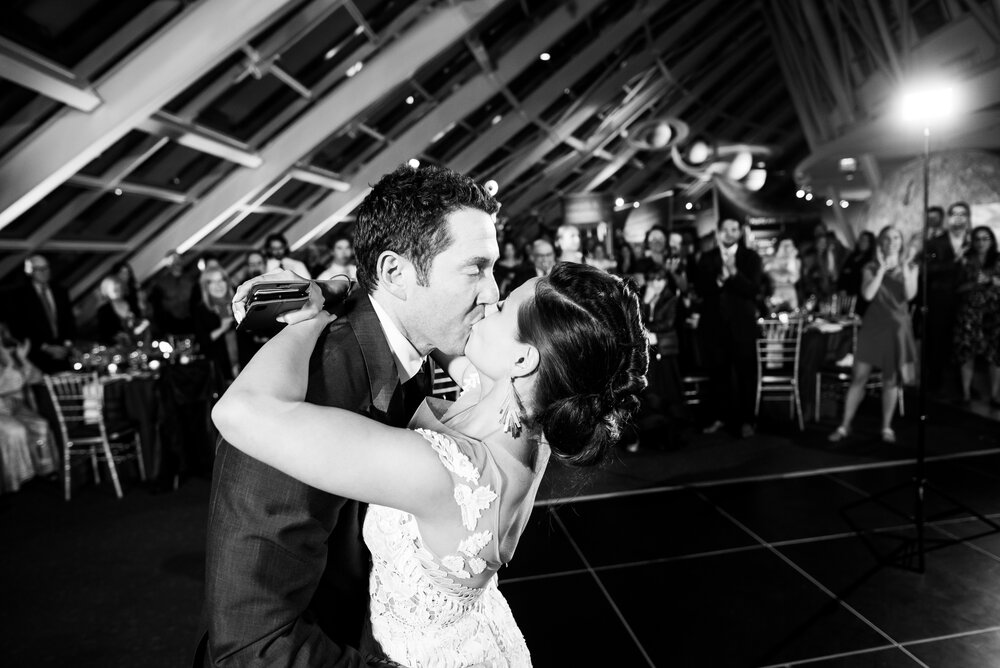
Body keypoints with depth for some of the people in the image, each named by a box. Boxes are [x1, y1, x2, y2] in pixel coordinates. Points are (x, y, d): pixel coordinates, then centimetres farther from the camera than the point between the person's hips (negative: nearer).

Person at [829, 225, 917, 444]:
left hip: (898, 326, 1)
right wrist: (882, 269, -15)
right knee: (859, 377, -3)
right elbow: (867, 294, -13)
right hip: (873, 325, -1)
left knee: (891, 379, 5)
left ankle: (887, 428, 17)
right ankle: (845, 426, 4)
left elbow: (910, 295, -8)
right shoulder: (871, 268, 4)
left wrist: (905, 268, -14)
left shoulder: (910, 266, 7)